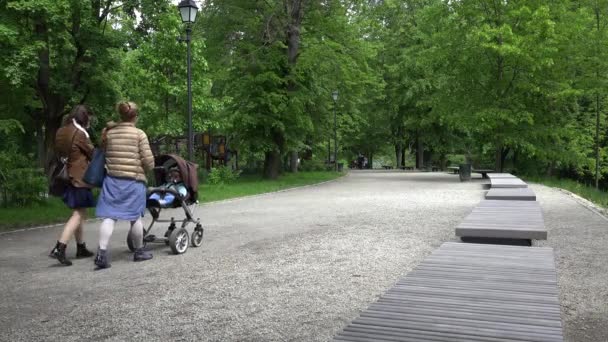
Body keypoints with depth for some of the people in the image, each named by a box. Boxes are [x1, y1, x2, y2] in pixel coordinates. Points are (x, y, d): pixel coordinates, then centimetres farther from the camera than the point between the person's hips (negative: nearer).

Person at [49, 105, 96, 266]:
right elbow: (92, 153, -4)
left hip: (68, 177, 9)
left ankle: (81, 248, 23)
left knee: (79, 213, 17)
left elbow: (60, 152, 13)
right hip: (79, 178, -9)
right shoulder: (79, 134, -14)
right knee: (78, 214, -8)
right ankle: (59, 248, -19)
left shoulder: (61, 132, 10)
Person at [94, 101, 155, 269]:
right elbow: (148, 161, -7)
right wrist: (143, 171, 12)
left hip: (112, 179, 3)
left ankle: (102, 253, -10)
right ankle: (139, 252, 24)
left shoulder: (109, 133, 7)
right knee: (135, 217, 9)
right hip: (133, 180, -3)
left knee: (109, 216, 1)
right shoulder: (139, 134, -5)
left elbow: (104, 154, 8)